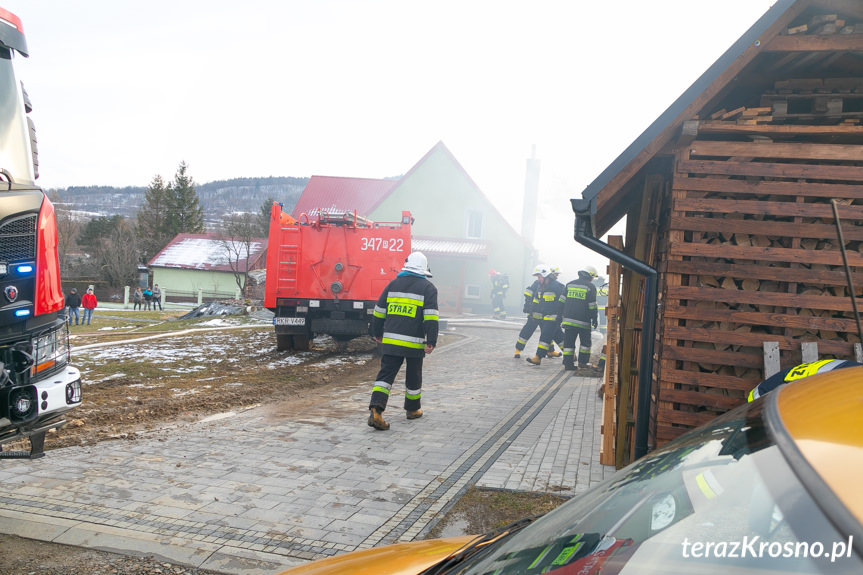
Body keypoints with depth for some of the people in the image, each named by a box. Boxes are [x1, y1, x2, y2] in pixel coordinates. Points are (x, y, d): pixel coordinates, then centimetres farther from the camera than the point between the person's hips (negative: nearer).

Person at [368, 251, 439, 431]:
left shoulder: (393, 284, 11)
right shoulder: (428, 288, 0)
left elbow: (379, 312, 14)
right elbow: (431, 317, -10)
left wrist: (377, 333, 25)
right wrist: (431, 341, -9)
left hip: (390, 341, 2)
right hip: (414, 342, -2)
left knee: (385, 374, 1)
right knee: (413, 377, 15)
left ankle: (375, 409, -16)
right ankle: (413, 409, 31)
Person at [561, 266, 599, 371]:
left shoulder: (569, 284, 11)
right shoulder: (590, 287, -4)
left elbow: (562, 301, 12)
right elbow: (592, 306, -6)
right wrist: (595, 319, 2)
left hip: (568, 319, 4)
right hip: (583, 321, -4)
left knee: (569, 342, 5)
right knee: (585, 342, 12)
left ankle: (568, 364, 3)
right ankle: (582, 362, 14)